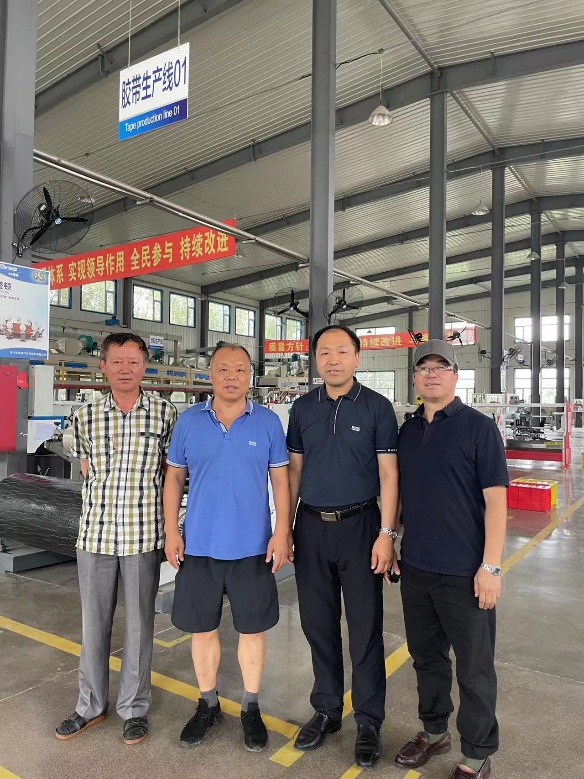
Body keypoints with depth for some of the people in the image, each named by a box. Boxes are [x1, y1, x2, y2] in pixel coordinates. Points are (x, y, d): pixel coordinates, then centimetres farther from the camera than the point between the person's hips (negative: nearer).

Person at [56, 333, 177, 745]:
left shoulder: (166, 413, -5)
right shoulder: (85, 416, 2)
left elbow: (170, 474, 2)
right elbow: (88, 474, 12)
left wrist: (166, 524, 2)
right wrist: (102, 512, 10)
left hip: (144, 536, -2)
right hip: (95, 533, 2)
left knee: (139, 623, 10)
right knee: (94, 622, 15)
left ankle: (135, 707, 30)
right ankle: (91, 704, 35)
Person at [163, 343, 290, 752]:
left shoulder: (268, 422, -3)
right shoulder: (189, 421, 0)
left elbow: (280, 478, -1)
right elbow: (174, 477, 5)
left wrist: (281, 532, -8)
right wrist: (171, 531, -1)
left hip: (252, 546, -1)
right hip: (199, 545, 2)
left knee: (252, 629, 11)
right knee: (203, 628, 15)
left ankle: (251, 707, 33)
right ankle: (208, 704, 36)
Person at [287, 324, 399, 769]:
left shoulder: (377, 407, -4)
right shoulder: (303, 408, 5)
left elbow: (388, 473, -6)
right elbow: (294, 470, 9)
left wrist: (386, 534, -12)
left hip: (359, 525, -3)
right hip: (311, 527, 3)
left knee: (365, 627, 7)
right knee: (318, 624, 14)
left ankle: (369, 720, 26)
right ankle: (326, 710, 33)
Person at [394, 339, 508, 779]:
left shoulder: (478, 428, -9)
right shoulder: (408, 430, 7)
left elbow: (495, 499, -12)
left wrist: (490, 566, -16)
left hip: (464, 573, -5)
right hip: (415, 567, 5)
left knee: (474, 668, 10)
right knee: (426, 656, 20)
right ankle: (434, 732, 40)